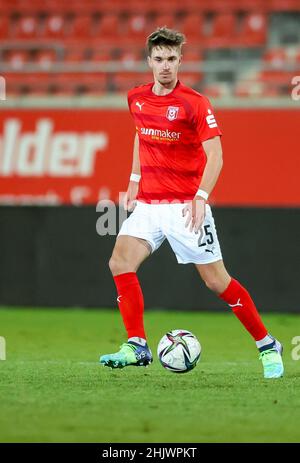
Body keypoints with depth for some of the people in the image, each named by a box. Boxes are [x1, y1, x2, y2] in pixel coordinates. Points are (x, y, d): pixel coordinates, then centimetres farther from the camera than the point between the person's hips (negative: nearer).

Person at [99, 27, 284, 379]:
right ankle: (137, 347, -12)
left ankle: (268, 346, 13)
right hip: (148, 203, 5)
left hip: (186, 206, -5)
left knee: (216, 280, -2)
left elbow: (215, 155, -15)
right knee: (120, 262, -15)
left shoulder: (194, 103, -11)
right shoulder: (137, 99, 6)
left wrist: (201, 196, -27)